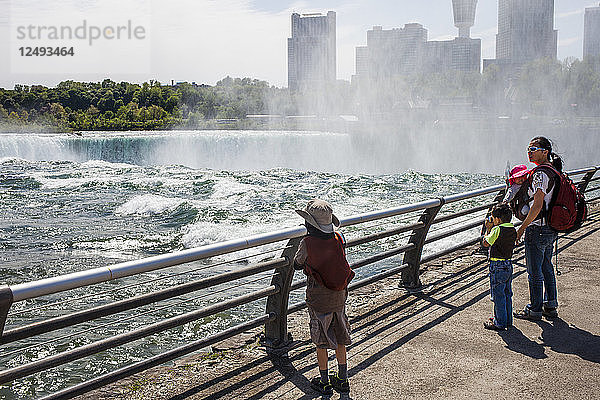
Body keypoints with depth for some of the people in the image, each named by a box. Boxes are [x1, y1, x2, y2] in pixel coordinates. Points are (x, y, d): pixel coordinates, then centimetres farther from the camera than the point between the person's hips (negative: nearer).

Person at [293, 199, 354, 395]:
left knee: (321, 341, 12)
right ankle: (343, 380, 30)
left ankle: (325, 382, 24)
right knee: (339, 338, 18)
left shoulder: (307, 243, -20)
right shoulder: (339, 239, -8)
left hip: (319, 300, -4)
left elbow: (297, 264, -3)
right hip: (339, 297, 5)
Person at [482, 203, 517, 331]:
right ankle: (507, 320, 27)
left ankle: (500, 323, 8)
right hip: (508, 265, 8)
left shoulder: (497, 230, -18)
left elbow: (486, 243, -8)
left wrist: (488, 228, 2)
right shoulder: (512, 229, 5)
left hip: (497, 267, -8)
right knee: (507, 294, 17)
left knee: (498, 296, 1)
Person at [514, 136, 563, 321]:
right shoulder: (552, 171, 10)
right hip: (551, 229, 10)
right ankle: (550, 306, 29)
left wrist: (522, 227, -19)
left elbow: (537, 205, -25)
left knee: (535, 272, 2)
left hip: (537, 229, -10)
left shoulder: (540, 174, -19)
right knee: (547, 268, 19)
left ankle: (535, 310, 13)